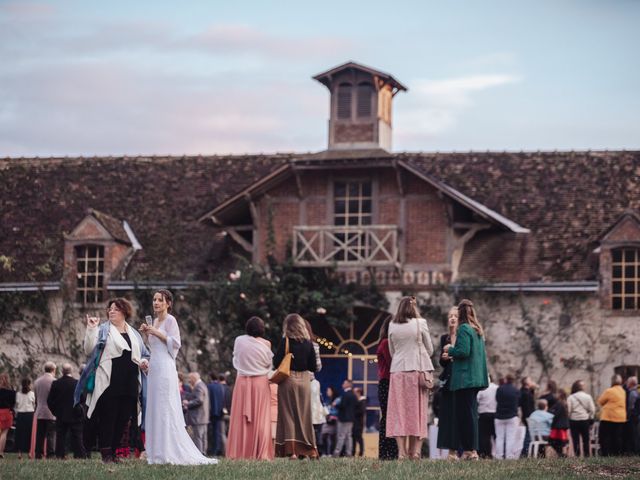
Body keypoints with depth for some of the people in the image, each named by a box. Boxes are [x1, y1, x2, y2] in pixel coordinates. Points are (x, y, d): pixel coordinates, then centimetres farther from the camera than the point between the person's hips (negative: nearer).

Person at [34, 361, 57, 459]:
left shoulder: (37, 381, 8)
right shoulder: (54, 381, -10)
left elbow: (36, 397, 14)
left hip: (39, 413, 5)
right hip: (51, 413, -5)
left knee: (40, 435, 8)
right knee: (51, 435, -4)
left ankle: (38, 454, 7)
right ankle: (50, 454, -9)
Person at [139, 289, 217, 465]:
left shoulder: (170, 320, -6)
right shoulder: (155, 320, 17)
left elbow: (175, 343, -12)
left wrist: (157, 332, -14)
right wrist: (147, 333, 9)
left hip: (165, 367, -9)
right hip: (154, 367, 9)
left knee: (165, 408, -9)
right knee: (154, 408, 6)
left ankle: (168, 452, -9)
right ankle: (157, 452, 8)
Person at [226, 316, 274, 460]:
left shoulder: (239, 341, -5)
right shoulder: (266, 344, -7)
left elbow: (235, 360, 8)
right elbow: (269, 364, 2)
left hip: (242, 381, 1)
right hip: (261, 382, 0)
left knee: (240, 418, 4)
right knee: (260, 419, 2)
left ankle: (239, 452, 0)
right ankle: (261, 453, -3)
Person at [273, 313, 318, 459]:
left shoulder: (285, 342, -8)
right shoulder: (308, 343, 1)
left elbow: (276, 363, -11)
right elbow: (313, 367, 3)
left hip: (288, 381, -3)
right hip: (304, 381, 3)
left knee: (288, 414, 1)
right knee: (303, 415, 11)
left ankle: (291, 450, -9)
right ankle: (306, 450, 12)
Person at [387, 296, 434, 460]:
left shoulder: (392, 326, 2)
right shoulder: (420, 323, -4)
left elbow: (391, 351, 10)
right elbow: (430, 349, 3)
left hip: (398, 370, 1)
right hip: (419, 369, -1)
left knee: (399, 410, 3)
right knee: (417, 409, 4)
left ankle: (402, 451, -4)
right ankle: (415, 451, 0)